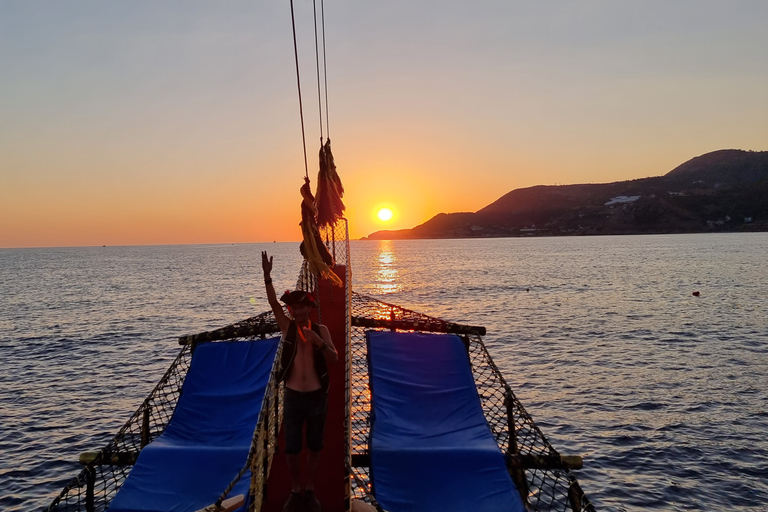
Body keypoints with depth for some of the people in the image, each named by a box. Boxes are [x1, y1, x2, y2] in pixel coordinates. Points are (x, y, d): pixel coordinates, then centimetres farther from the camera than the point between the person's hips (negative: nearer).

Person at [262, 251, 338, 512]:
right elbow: (273, 303, -18)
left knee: (314, 447, 11)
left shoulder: (321, 330, -4)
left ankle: (310, 491, 29)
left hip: (317, 397, 0)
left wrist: (320, 343, -31)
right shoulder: (287, 327, -3)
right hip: (293, 397, 0)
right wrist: (267, 276, -32)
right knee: (291, 449, 3)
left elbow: (334, 359, -12)